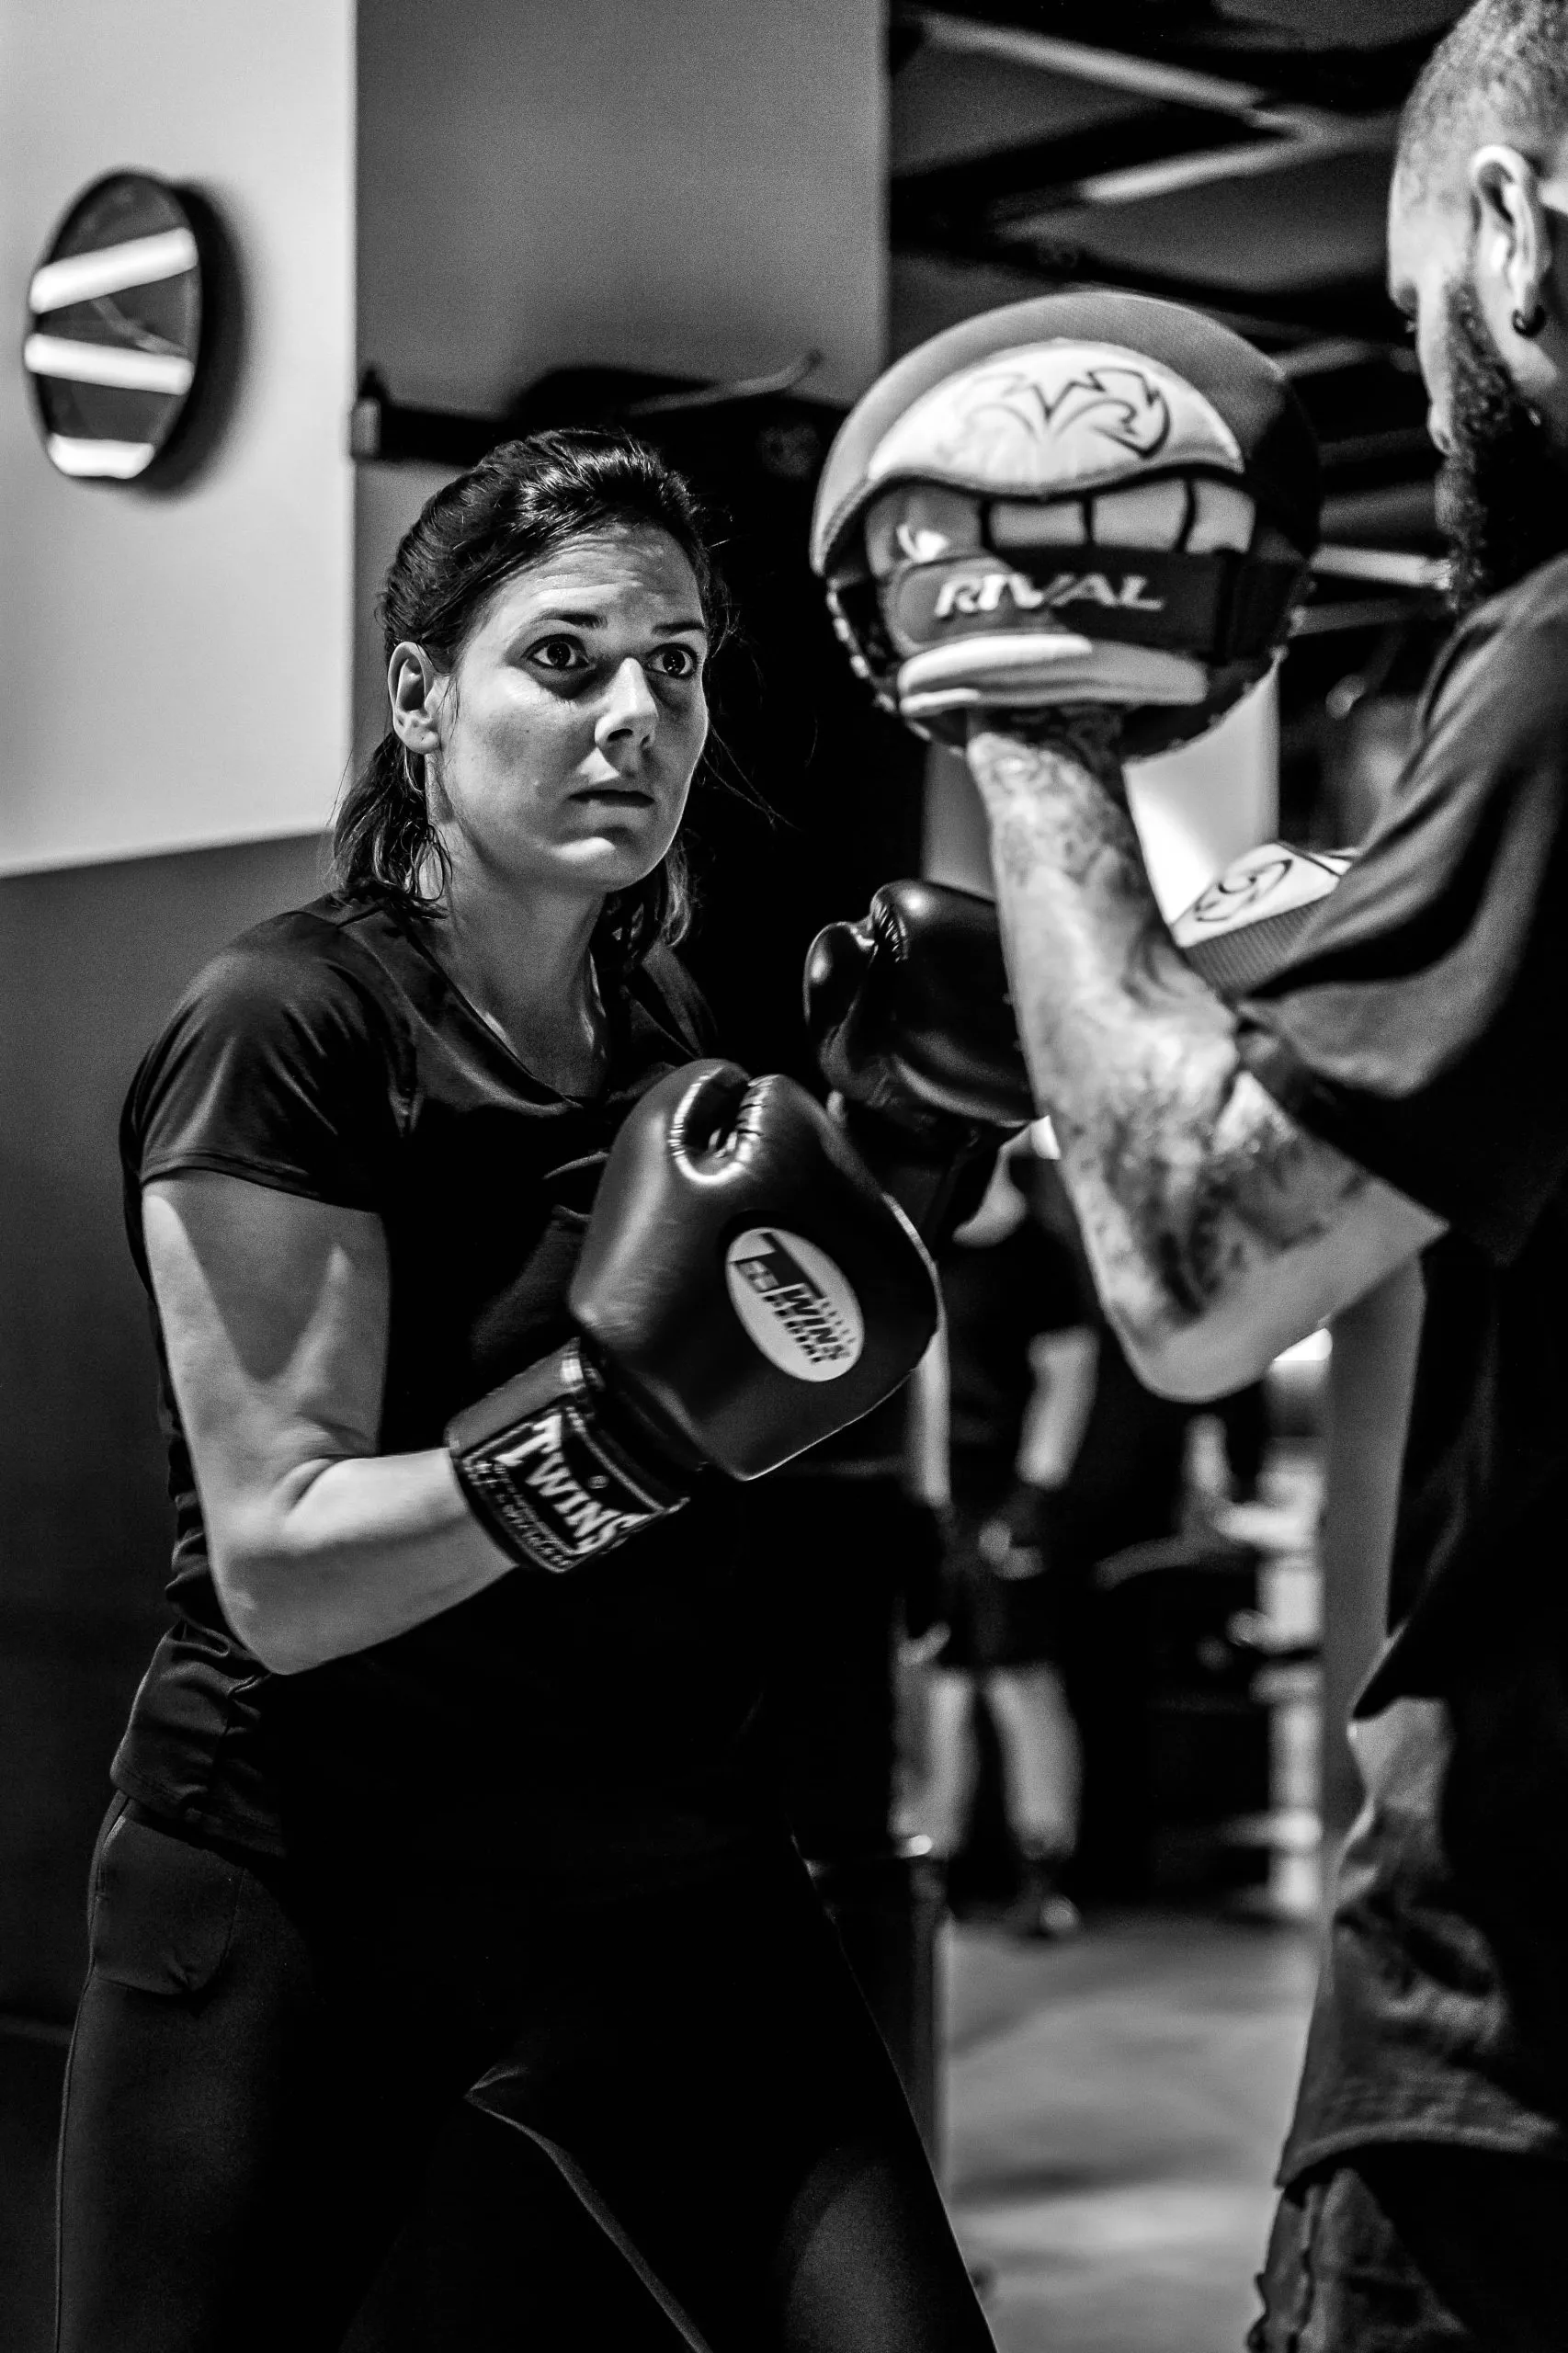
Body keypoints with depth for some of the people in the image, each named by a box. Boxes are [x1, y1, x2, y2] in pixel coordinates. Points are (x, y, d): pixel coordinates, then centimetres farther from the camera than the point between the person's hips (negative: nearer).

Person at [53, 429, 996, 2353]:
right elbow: (283, 1574, -19)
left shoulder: (656, 1018, 9)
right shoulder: (285, 1027, -12)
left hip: (660, 1884, 6)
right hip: (316, 1898, -5)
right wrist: (616, 1424, -32)